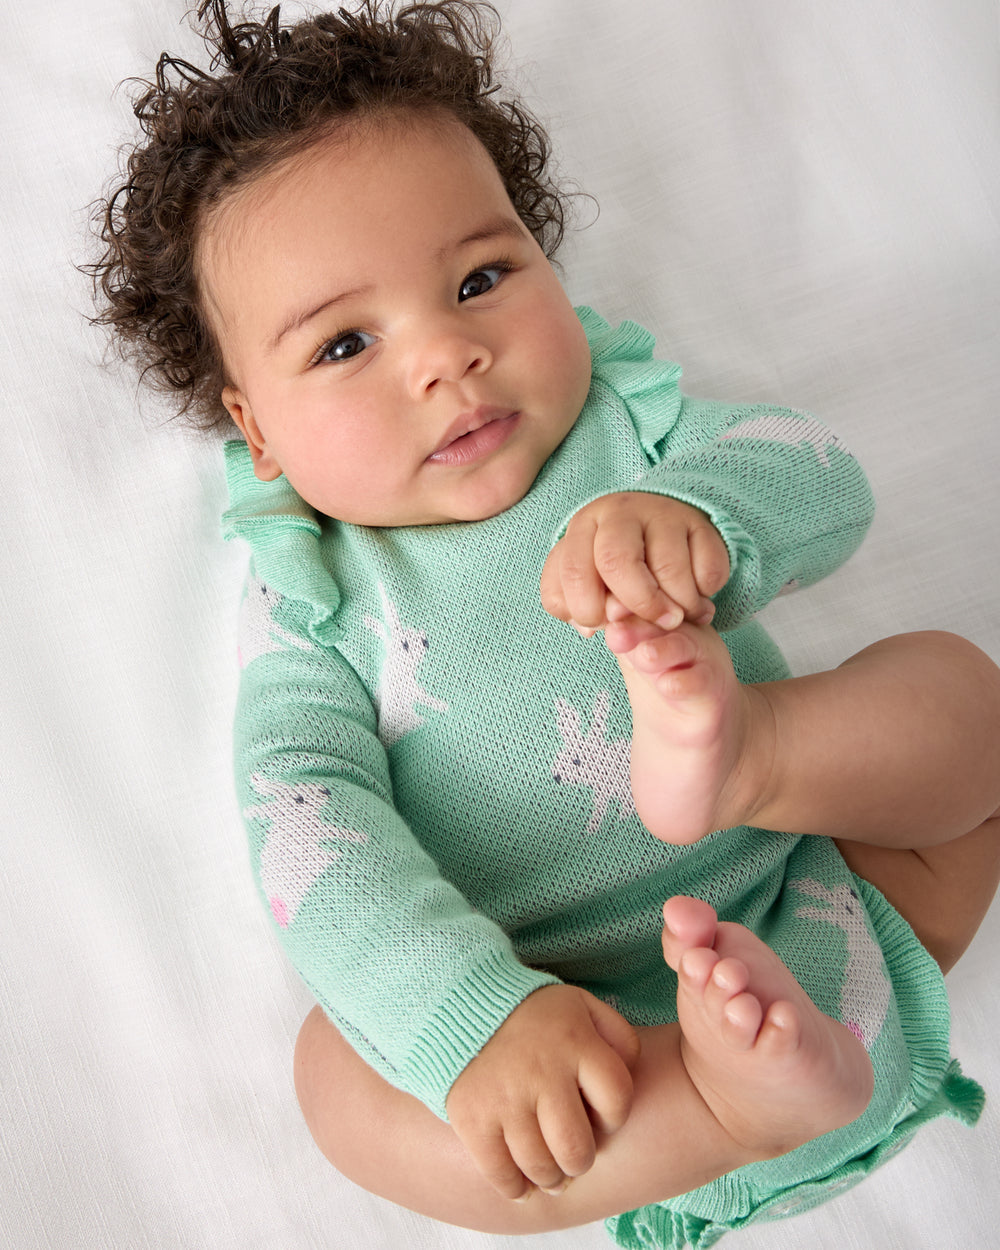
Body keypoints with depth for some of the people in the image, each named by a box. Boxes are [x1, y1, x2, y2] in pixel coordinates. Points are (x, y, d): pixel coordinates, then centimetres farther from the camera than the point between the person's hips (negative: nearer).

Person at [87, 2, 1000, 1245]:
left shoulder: (624, 416, 4)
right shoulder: (311, 596, -2)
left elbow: (825, 485, -9)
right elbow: (311, 823, -15)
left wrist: (699, 511, -34)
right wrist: (474, 1021, -32)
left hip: (807, 916, 3)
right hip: (590, 1037, -2)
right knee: (340, 1072, -25)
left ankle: (737, 755, -34)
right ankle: (740, 1096, -33)